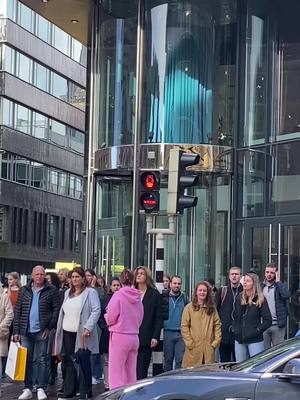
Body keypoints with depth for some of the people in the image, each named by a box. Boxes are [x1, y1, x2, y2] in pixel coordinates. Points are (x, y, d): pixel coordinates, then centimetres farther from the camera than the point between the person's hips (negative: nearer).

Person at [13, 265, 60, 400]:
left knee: (41, 360, 1)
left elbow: (56, 309, -2)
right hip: (26, 331, 3)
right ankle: (28, 389, 14)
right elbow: (17, 311, 8)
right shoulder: (24, 290, 8)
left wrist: (50, 327, -10)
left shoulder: (51, 290, 0)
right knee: (27, 360, 7)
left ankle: (41, 388, 8)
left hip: (42, 331, -3)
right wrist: (16, 330, 2)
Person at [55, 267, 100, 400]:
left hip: (82, 334, -6)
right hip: (67, 333, 6)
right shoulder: (68, 293, 16)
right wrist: (59, 329, 14)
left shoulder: (90, 292, -4)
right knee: (69, 362, 10)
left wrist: (88, 328, -20)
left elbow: (96, 310, -11)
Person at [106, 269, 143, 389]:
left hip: (119, 336, -5)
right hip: (134, 337, 6)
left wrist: (106, 316, 12)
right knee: (131, 373, 12)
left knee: (115, 372, -3)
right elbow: (140, 319, 12)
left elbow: (110, 319, -8)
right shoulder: (138, 297, 4)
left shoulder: (118, 295, -11)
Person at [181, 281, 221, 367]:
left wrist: (216, 342, 1)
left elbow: (217, 325, 10)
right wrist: (189, 343, -7)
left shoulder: (212, 308, 12)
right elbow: (184, 327, 0)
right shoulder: (189, 308, 3)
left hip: (208, 350, 2)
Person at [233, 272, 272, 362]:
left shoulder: (260, 300, -5)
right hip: (239, 340, 5)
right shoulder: (240, 298, 10)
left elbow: (268, 320, -7)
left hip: (255, 341, -5)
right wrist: (234, 329, 7)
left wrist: (257, 331, -13)